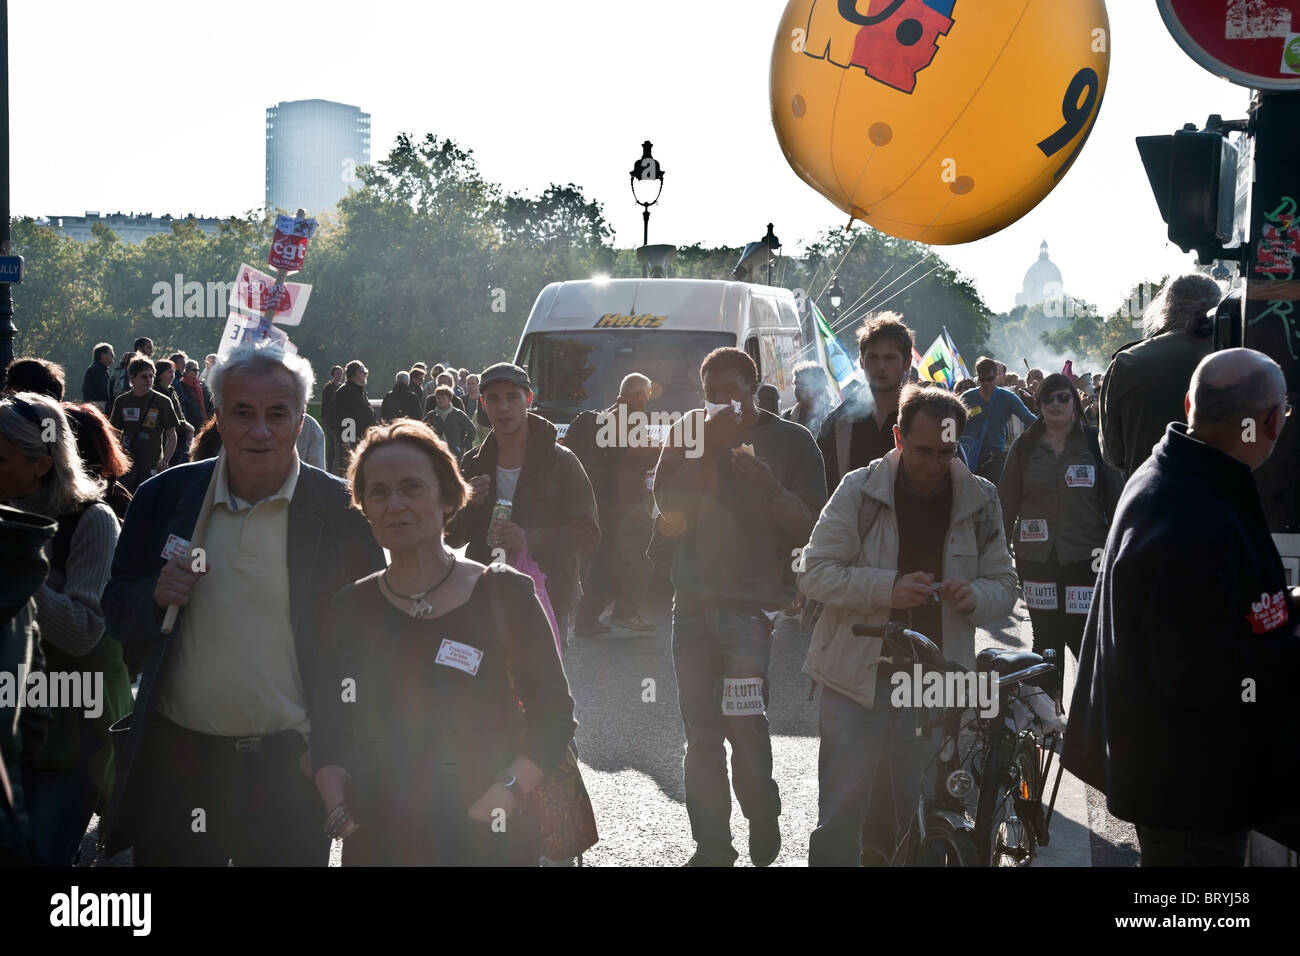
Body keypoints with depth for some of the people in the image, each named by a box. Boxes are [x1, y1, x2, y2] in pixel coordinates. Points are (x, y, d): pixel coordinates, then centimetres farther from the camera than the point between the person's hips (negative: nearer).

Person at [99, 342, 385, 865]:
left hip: (291, 767, -2)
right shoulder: (163, 498, 2)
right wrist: (156, 597, -12)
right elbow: (118, 619, 9)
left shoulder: (343, 512, -5)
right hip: (174, 762, 2)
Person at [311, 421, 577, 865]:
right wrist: (341, 813, -8)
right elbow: (328, 730, 7)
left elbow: (553, 716, -3)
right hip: (376, 840, 2)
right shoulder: (350, 608, 3)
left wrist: (502, 799, -15)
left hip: (488, 841, -2)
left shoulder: (505, 594, -4)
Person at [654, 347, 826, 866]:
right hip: (694, 602, 3)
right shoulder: (686, 434, 11)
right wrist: (708, 447, -8)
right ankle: (712, 847, 13)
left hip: (754, 603, -3)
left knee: (744, 722, -13)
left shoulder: (791, 440, 3)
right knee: (700, 731, 4)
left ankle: (762, 816, 13)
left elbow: (808, 528, -1)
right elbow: (672, 516, -1)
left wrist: (767, 485, -17)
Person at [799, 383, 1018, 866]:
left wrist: (975, 596, -13)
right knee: (842, 816, -1)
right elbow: (815, 572, -6)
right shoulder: (860, 490, -5)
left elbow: (1005, 585, 10)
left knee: (919, 820, 10)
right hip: (857, 677, -2)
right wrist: (887, 587, -20)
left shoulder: (980, 501, 3)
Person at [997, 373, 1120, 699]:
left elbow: (1114, 496, 2)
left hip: (1085, 556, -2)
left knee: (1083, 635, -9)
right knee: (1046, 638, 9)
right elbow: (1007, 500, 9)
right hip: (1036, 555, 3)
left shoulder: (1094, 441, 1)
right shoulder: (1025, 445, 8)